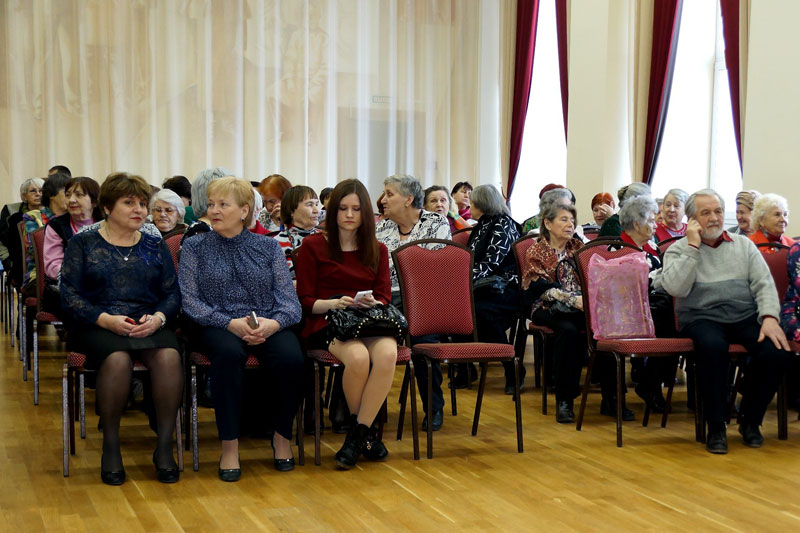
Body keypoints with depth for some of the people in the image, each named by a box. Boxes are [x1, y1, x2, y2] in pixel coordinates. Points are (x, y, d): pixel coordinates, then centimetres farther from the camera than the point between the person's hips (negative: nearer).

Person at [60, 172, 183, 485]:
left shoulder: (155, 247, 18)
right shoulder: (83, 244, 9)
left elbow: (172, 294, 10)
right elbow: (70, 296, -1)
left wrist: (158, 318, -12)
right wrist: (107, 319, -17)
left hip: (149, 325, 2)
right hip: (97, 326, -2)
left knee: (168, 356, -32)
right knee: (118, 359, -36)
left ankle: (164, 445, -23)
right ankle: (110, 446, -20)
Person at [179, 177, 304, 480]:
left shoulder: (268, 247, 13)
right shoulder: (195, 247, 9)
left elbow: (289, 299, 4)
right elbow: (190, 301, -3)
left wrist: (273, 323, -19)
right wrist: (231, 323, -18)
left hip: (267, 326, 2)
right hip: (217, 326, -1)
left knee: (290, 357, -31)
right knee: (229, 353, -37)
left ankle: (282, 436, -7)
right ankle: (229, 445, -27)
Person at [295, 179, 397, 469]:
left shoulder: (377, 250, 18)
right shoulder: (313, 246, 8)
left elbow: (385, 298, 11)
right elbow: (305, 301, 3)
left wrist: (372, 303, -13)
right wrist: (334, 303, -16)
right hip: (327, 324, -3)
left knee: (387, 353, -34)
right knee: (358, 356, -36)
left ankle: (357, 434, -22)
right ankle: (367, 430, -12)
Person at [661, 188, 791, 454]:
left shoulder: (744, 245, 17)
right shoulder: (679, 250, 8)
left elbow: (764, 283, 7)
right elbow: (675, 287, -11)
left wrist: (769, 317, -10)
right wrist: (693, 247, -8)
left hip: (746, 316, 3)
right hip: (702, 317, -3)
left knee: (777, 351, -25)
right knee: (713, 346, -38)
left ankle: (750, 420, -1)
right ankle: (716, 427, -21)